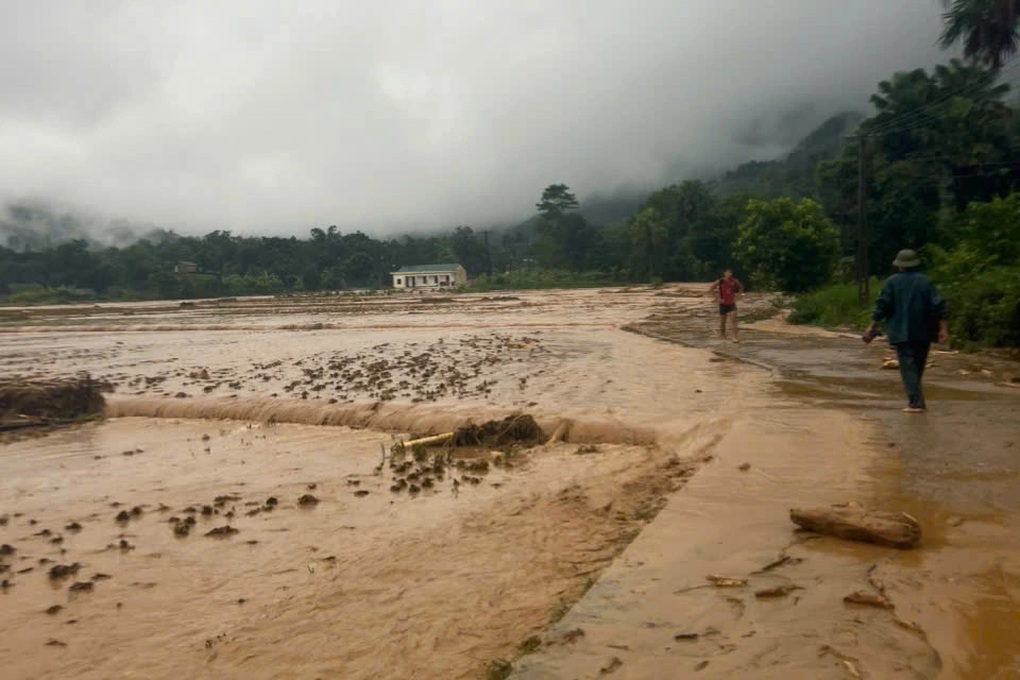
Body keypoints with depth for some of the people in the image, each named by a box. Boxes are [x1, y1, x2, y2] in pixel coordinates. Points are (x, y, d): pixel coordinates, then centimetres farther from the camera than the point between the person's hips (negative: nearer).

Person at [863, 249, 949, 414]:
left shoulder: (892, 282, -2)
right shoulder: (925, 281, 4)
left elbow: (882, 306, -8)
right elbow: (938, 306, -2)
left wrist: (871, 326, -5)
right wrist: (943, 328, -2)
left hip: (901, 332, -3)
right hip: (923, 332, 3)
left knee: (908, 366, -4)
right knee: (918, 365, 16)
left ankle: (916, 402, -13)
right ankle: (916, 399, 24)